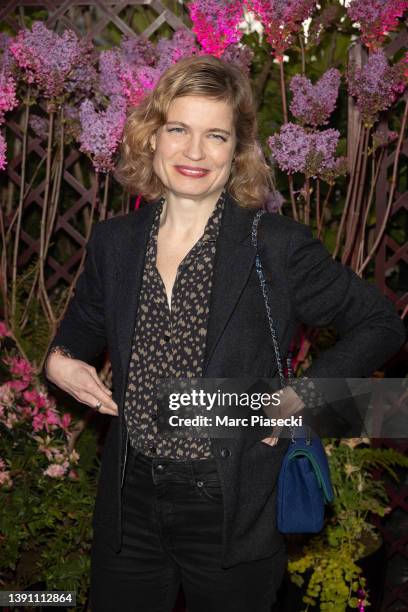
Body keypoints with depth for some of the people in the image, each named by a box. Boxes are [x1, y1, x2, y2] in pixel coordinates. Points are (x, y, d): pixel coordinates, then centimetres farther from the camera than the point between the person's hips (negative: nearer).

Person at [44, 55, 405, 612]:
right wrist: (59, 361, -2)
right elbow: (85, 326, 19)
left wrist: (300, 394, -12)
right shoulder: (114, 242, 1)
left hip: (235, 510, -3)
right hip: (130, 501, 4)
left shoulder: (278, 246, -12)